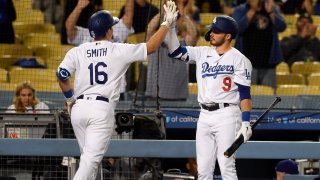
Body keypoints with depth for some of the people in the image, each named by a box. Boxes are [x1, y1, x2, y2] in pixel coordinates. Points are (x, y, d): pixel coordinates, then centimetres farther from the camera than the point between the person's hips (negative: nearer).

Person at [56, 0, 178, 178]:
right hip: (102, 110, -4)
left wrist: (69, 97, 15)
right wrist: (167, 23, 15)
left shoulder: (77, 52, 5)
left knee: (88, 157, 18)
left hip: (79, 108, 4)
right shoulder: (119, 51, -2)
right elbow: (151, 47, 5)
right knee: (91, 159, -8)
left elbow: (62, 74, -2)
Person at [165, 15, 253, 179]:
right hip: (205, 116, 6)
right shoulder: (203, 53, 13)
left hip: (226, 116, -6)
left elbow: (245, 93, -8)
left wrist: (246, 122, -16)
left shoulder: (239, 59, -4)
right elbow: (175, 51, 7)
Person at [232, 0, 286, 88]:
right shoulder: (240, 10, 4)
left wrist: (270, 12, -15)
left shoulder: (272, 8, 11)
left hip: (268, 64, 3)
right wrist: (252, 10, -15)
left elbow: (282, 27, -1)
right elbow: (238, 28, -13)